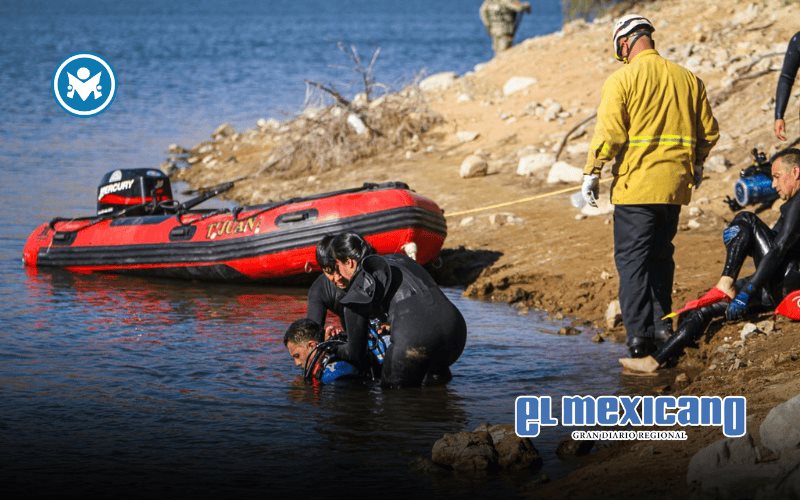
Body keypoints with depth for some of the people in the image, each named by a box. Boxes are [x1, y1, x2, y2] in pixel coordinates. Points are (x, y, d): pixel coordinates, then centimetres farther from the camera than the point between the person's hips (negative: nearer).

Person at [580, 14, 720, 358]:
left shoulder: (622, 79, -8)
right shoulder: (687, 79, 8)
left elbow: (609, 133, -13)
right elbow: (709, 132, 13)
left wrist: (591, 174, -4)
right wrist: (696, 165, 29)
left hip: (635, 186, -5)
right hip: (675, 187, 5)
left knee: (632, 260, -1)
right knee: (661, 256, 19)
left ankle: (638, 333, -7)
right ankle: (662, 325, 21)